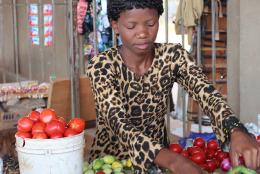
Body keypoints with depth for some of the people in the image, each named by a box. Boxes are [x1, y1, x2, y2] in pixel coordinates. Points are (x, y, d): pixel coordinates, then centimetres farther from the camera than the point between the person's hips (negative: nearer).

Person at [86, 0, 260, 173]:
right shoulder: (102, 66, -15)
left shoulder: (172, 56, -6)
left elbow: (207, 94, -19)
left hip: (159, 160, 3)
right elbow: (119, 124, -26)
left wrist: (237, 132, -38)